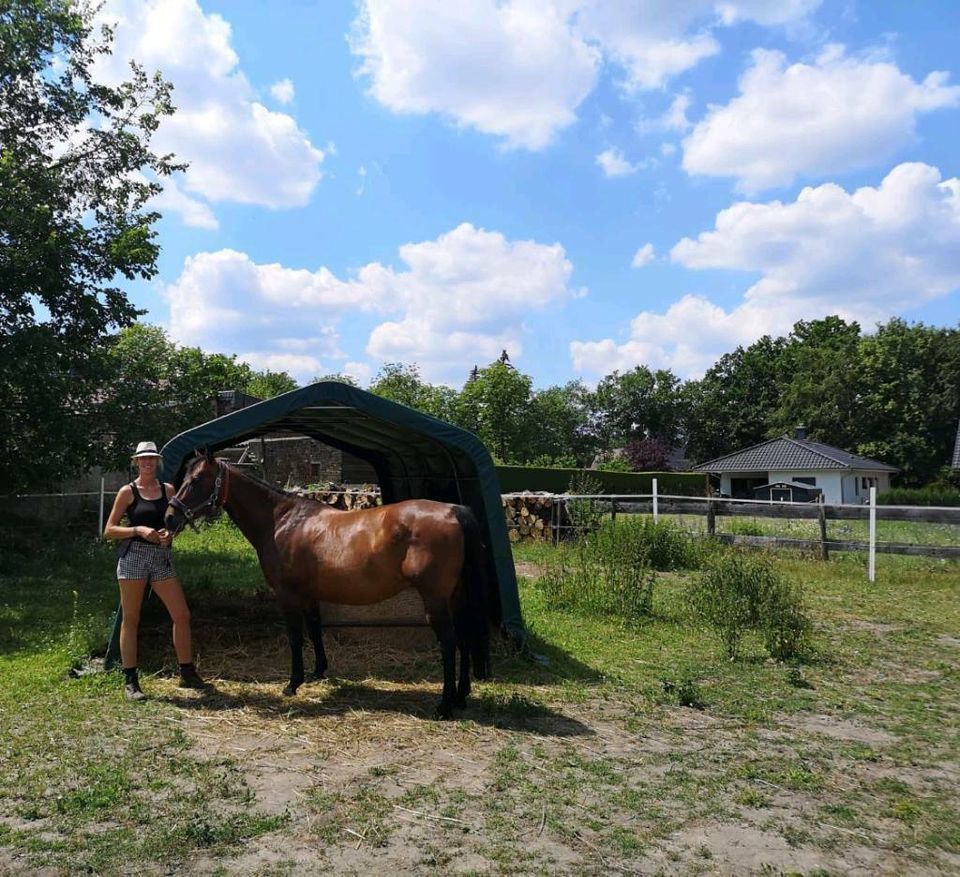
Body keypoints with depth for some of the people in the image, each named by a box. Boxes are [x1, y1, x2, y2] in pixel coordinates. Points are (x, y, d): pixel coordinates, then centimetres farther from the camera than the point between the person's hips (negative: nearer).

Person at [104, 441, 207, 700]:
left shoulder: (168, 490, 10)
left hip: (162, 557, 4)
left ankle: (187, 674, 15)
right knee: (131, 619, 3)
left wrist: (169, 534, -6)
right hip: (134, 555, -3)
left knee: (182, 615, 2)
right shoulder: (128, 492, 0)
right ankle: (130, 681, 13)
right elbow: (109, 530, -2)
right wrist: (139, 529, -16)